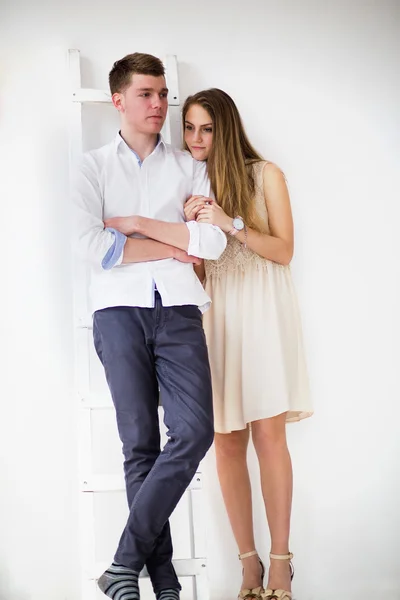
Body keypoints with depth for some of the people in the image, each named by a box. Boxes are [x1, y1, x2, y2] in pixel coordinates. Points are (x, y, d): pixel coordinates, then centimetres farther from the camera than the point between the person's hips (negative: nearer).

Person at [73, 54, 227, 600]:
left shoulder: (189, 167, 15)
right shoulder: (94, 167, 10)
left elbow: (214, 242, 1)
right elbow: (91, 245, -6)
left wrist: (139, 224, -3)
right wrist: (172, 246, -1)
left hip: (178, 309, 1)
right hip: (120, 310, -1)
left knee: (194, 432, -15)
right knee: (140, 444, -2)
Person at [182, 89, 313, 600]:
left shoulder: (265, 174, 3)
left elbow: (284, 250, -1)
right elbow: (192, 269, 11)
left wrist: (231, 224, -14)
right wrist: (193, 225, -7)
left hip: (261, 309, -3)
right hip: (214, 313, 3)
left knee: (268, 432, -9)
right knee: (226, 439, -1)